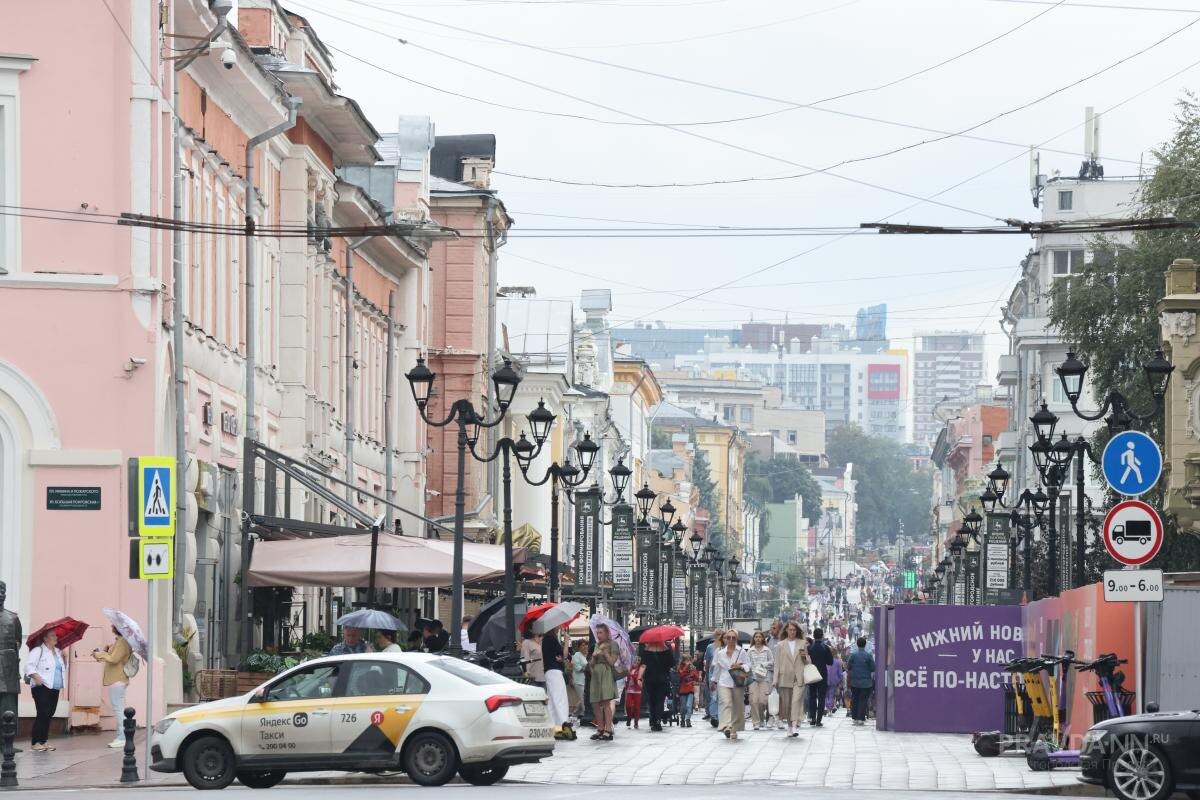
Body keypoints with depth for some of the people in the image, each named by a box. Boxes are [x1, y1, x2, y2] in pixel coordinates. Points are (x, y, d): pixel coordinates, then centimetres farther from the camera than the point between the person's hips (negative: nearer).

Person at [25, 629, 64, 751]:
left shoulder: (58, 652, 17)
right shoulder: (38, 651, -5)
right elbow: (29, 665, -13)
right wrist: (36, 676, -25)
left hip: (54, 688, 8)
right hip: (41, 687, -8)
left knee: (49, 715, 7)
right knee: (43, 714, -12)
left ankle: (44, 741, 13)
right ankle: (36, 742, -9)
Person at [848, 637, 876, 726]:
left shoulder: (853, 655, -3)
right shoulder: (868, 656, -8)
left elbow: (849, 668, 1)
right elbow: (873, 668, -4)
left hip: (854, 681, 2)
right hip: (866, 681, -2)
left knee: (854, 699, 12)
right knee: (863, 700, 1)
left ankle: (855, 718, 12)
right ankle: (861, 718, -3)